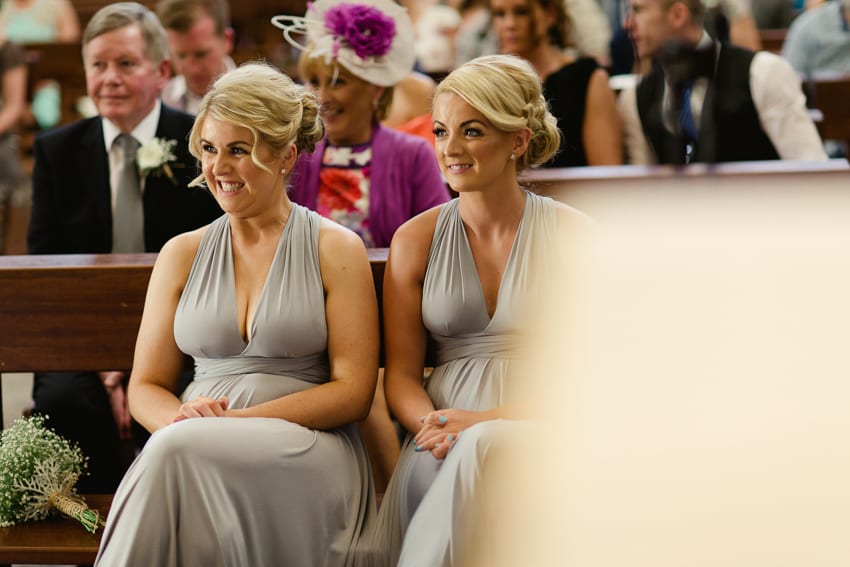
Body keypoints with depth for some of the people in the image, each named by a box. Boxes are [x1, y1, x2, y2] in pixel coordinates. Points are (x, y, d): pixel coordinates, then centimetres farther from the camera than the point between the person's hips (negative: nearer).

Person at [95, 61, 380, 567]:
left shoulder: (336, 250, 7)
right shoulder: (182, 254, 17)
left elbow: (353, 391, 0)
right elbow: (146, 385, 16)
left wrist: (238, 421, -13)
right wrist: (179, 418, -10)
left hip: (309, 455, -3)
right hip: (195, 446, 3)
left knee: (179, 451, -34)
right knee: (176, 443, -36)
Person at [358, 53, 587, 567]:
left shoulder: (570, 234, 5)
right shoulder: (416, 240, 13)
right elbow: (402, 374, 12)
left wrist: (486, 421, -16)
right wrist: (432, 427, -12)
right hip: (447, 436, 2)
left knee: (483, 450, -37)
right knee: (426, 467, -36)